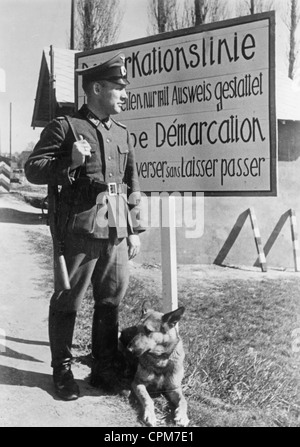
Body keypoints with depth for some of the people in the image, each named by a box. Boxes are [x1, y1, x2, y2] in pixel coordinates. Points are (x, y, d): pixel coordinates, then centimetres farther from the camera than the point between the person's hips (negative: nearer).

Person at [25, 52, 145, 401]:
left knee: (111, 301, 11)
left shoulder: (122, 133, 15)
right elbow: (33, 170, -3)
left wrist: (135, 230, 14)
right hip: (79, 228, -5)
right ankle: (62, 371, 18)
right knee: (67, 302, 3)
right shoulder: (64, 126, -2)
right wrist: (70, 163, -19)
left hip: (116, 231, 5)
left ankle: (104, 368, 25)